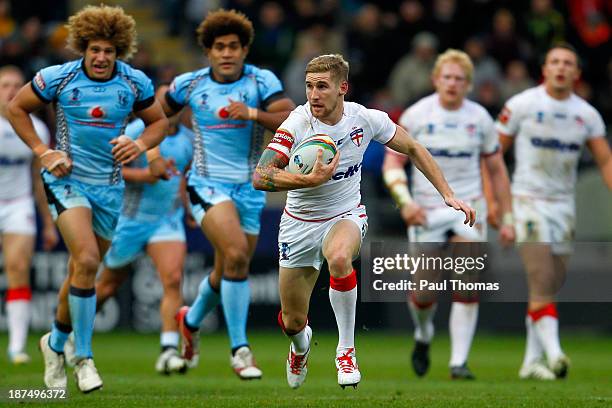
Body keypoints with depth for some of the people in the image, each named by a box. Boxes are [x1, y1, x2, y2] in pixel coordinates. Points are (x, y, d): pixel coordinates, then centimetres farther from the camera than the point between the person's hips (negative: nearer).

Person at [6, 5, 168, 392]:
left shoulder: (136, 83, -3)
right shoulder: (57, 78, -10)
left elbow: (159, 121, 12)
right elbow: (17, 107, 4)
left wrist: (140, 144, -9)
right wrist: (42, 151, -5)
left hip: (110, 186, 4)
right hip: (68, 179, -3)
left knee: (82, 270, 12)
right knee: (86, 260, -23)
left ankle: (56, 342, 37)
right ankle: (84, 358, -13)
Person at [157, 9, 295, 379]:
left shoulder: (262, 82, -5)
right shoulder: (190, 84, -1)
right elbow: (161, 108, 19)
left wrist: (253, 114, -31)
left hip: (250, 189, 2)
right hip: (209, 184, -2)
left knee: (229, 272, 14)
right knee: (236, 254, -26)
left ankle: (191, 319, 47)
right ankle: (240, 349, -18)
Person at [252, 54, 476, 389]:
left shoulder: (366, 119, -13)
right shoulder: (297, 125, -21)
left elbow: (412, 149, 3)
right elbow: (261, 177, -29)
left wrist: (448, 195, -1)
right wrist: (310, 180, -42)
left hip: (346, 216, 0)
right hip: (300, 222, 0)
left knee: (339, 258, -38)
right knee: (292, 322, 5)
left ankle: (346, 350, -19)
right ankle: (301, 345, 46)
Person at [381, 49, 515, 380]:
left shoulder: (480, 118, 1)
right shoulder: (416, 115, -4)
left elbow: (496, 170, 9)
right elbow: (392, 162, -2)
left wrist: (506, 219, 7)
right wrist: (404, 201, -18)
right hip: (426, 212, -1)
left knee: (467, 287, -14)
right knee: (425, 290, -1)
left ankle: (459, 362, -8)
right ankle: (423, 337, 33)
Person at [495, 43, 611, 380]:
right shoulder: (522, 105, -6)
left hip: (563, 204, 5)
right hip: (528, 200, -5)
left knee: (549, 287, 8)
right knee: (542, 281, -17)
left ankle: (532, 361, 17)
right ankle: (553, 353, -26)